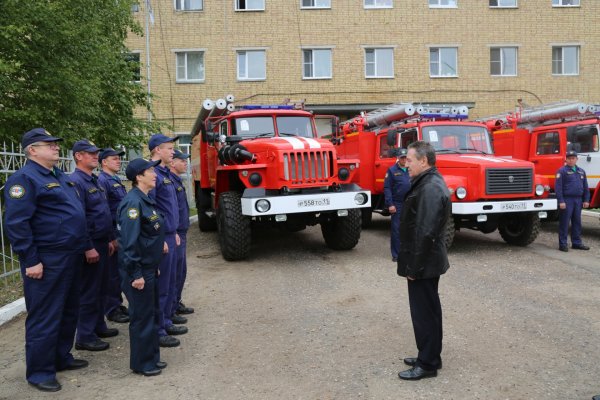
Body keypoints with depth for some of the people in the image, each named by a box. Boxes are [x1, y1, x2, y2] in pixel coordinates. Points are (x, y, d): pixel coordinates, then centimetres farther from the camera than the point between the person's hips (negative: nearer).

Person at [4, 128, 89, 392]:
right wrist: (31, 261, -20)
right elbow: (16, 224, -19)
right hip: (46, 262, -9)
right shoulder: (24, 178, -14)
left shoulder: (60, 176, 14)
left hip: (71, 258, 9)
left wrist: (83, 247, 19)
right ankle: (39, 372, 16)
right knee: (45, 317, 2)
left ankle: (62, 357, 34)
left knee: (68, 311, 19)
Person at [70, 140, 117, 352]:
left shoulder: (95, 181, 14)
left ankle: (98, 326, 30)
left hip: (102, 243, 9)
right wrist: (88, 247, -22)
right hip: (90, 245, -9)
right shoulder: (75, 181, -16)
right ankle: (85, 337, 8)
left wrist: (109, 239, 17)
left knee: (100, 288, 17)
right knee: (88, 291, -1)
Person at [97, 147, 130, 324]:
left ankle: (117, 304, 26)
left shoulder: (116, 180, 16)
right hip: (113, 234, -9)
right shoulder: (102, 181, -14)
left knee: (120, 271, 15)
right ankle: (111, 310, 9)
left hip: (122, 233, 9)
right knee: (112, 273, 0)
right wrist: (111, 238, -21)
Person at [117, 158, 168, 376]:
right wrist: (135, 274, -23)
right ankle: (141, 364, 17)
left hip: (150, 268, 10)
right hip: (139, 271, -10)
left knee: (152, 313, 17)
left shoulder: (146, 199, 11)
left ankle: (152, 357, 30)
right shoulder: (133, 202, -19)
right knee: (142, 316, 2)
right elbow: (129, 241, -24)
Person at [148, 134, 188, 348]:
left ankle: (166, 322, 30)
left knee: (170, 284, 17)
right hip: (160, 238, -10)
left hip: (169, 235, 10)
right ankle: (157, 331, 9)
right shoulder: (153, 173, -17)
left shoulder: (166, 173, 15)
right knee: (160, 286, -1)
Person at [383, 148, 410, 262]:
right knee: (396, 229, 0)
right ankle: (396, 255, 7)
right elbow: (387, 188, -6)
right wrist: (390, 204, -12)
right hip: (397, 205, -4)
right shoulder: (392, 170, -2)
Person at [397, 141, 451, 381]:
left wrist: (413, 267, -20)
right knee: (427, 310, 19)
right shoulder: (429, 182, 11)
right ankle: (429, 356, 32)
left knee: (424, 312, 1)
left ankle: (428, 364, 14)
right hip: (426, 262, 10)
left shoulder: (430, 188, -22)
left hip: (423, 264, -10)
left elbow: (425, 232, -26)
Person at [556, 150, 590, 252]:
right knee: (564, 223, -3)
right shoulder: (562, 171, -5)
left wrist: (586, 200, 9)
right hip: (566, 200, -6)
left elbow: (585, 187, 18)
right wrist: (561, 201, -17)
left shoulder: (581, 171, 15)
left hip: (578, 200, 6)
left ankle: (576, 243, 19)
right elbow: (558, 187, -11)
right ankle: (563, 244, 2)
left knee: (577, 222, 11)